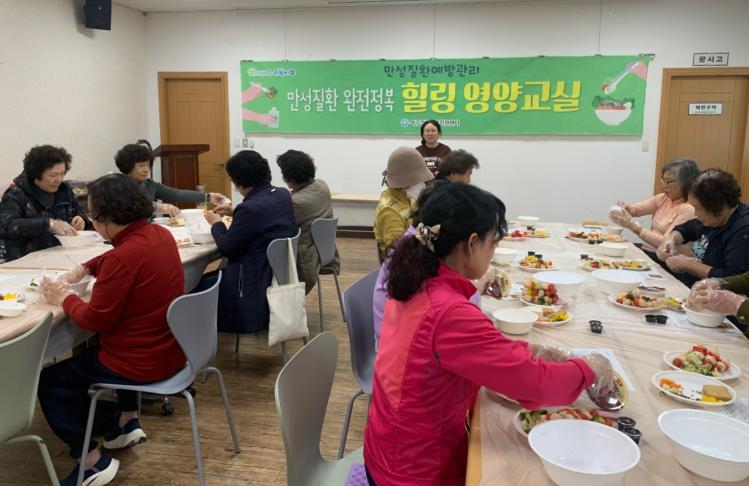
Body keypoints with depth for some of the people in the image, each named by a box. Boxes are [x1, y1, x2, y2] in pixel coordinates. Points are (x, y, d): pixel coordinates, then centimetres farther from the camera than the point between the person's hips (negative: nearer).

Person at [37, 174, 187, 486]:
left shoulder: (125, 257, -28)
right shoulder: (160, 234, 0)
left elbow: (95, 320, -20)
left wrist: (63, 298, -3)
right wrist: (81, 270, 8)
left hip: (144, 362, -9)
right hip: (170, 348, 9)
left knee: (49, 380, 9)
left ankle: (92, 461, 12)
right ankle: (128, 422, 38)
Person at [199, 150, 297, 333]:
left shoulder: (250, 208, -26)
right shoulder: (283, 195, 0)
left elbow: (227, 248, -14)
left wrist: (216, 223, 3)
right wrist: (234, 213, 13)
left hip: (258, 282, -9)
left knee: (197, 287, 6)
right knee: (209, 277, 24)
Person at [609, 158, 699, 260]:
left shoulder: (689, 209, -14)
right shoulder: (664, 198, 8)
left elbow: (666, 243, -20)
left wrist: (634, 226, -24)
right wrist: (625, 207, -16)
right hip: (645, 251, 7)